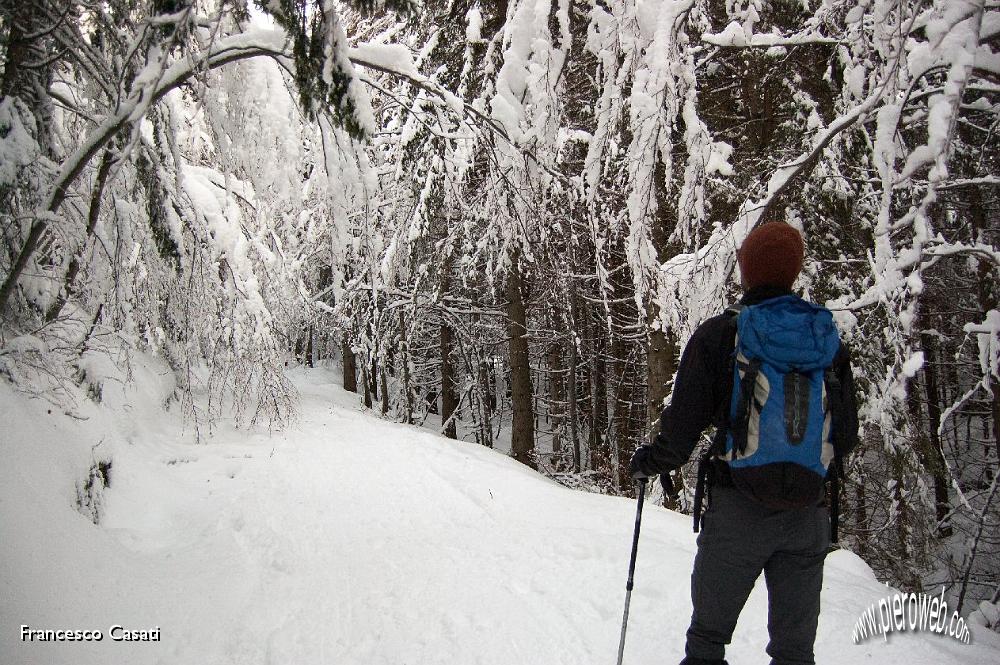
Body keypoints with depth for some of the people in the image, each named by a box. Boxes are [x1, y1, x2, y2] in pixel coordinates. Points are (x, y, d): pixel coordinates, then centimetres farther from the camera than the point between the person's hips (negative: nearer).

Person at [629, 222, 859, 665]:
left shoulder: (718, 335, -7)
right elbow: (846, 434, 7)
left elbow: (683, 425, -9)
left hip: (739, 509, -3)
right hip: (809, 513, 3)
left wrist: (652, 462, 11)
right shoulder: (829, 339, 3)